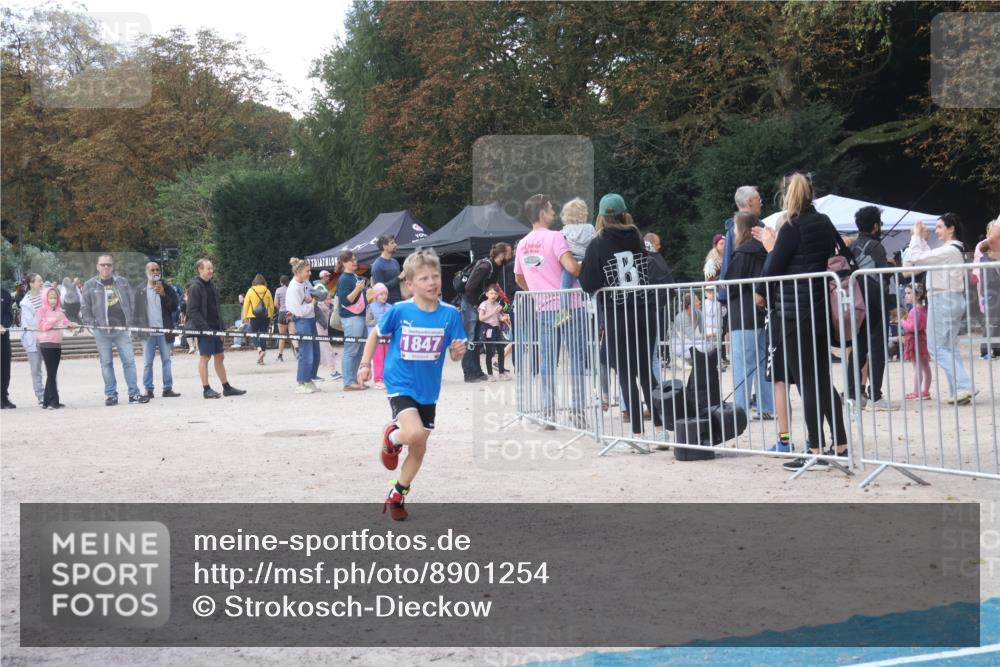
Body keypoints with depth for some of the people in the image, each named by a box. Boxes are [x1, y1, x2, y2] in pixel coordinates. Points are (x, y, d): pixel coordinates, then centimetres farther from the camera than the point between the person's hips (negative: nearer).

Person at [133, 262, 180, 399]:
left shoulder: (166, 289, 7)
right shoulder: (141, 291, 7)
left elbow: (174, 307, 1)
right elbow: (137, 311, 8)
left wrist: (163, 294, -12)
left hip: (164, 331, 1)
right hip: (147, 331, 0)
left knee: (166, 360, 3)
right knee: (147, 362, 1)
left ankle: (168, 389, 6)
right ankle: (148, 389, 6)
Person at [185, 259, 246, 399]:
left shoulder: (212, 286, 15)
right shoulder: (195, 287, -9)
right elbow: (192, 311, -15)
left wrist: (221, 327, 12)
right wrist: (204, 327, -21)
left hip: (215, 328, 8)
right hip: (203, 329, -8)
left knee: (220, 356, 10)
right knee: (204, 357, -3)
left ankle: (226, 387, 15)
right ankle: (206, 389, 2)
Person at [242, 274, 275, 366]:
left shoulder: (251, 290, -2)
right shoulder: (267, 291, 3)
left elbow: (246, 304, -2)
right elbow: (271, 306, 5)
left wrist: (245, 316, 6)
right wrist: (271, 317, 16)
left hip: (254, 316, -2)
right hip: (266, 316, 2)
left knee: (254, 333, 10)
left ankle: (259, 348, -21)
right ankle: (261, 359, 1)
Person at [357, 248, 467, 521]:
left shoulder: (450, 314, -8)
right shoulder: (400, 311, -12)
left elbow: (455, 355, -2)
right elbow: (376, 334, 4)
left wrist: (459, 351, -24)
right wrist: (365, 364, -2)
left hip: (428, 390, 4)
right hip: (400, 384, -4)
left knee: (419, 449, 12)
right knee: (414, 433, -27)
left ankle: (397, 495, 34)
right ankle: (391, 437, 9)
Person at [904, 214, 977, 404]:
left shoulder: (949, 251, -18)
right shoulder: (954, 250, 13)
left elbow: (916, 258, -20)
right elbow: (929, 258, 17)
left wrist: (917, 236, -7)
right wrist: (922, 239, 15)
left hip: (943, 300, -10)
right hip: (952, 300, 10)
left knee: (938, 347, -6)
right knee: (949, 347, 12)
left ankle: (964, 386, -12)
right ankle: (958, 391, 12)